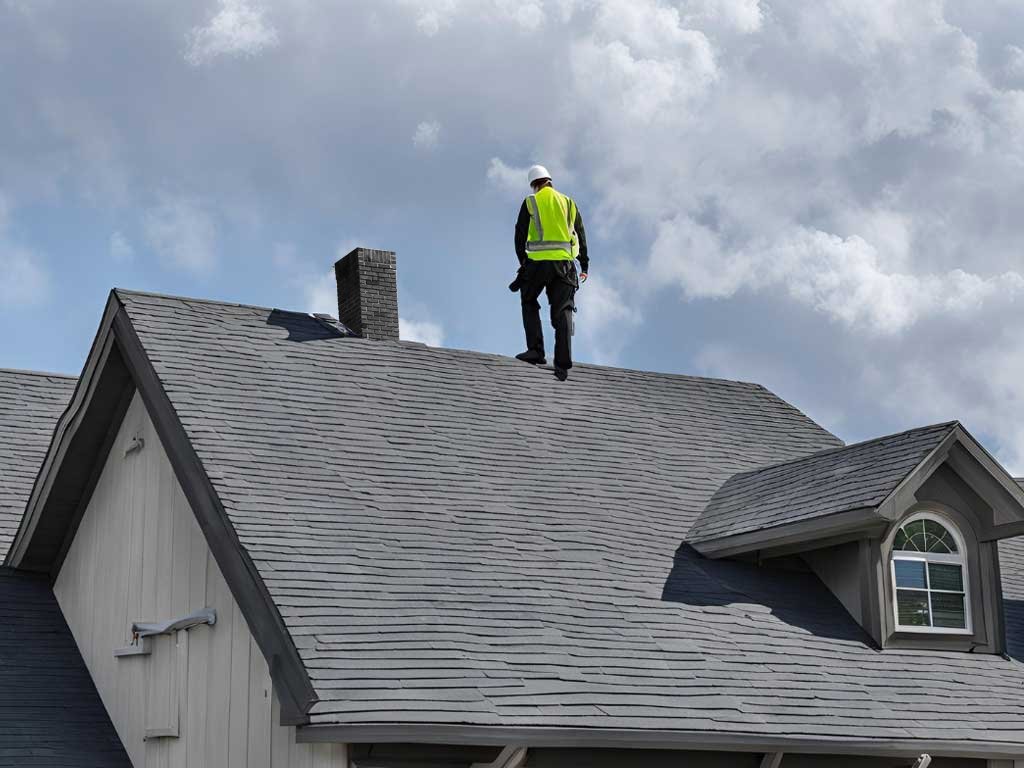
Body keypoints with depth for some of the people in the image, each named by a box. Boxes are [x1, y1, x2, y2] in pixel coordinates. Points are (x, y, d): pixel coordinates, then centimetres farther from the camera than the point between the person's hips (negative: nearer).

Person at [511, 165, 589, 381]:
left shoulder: (530, 203, 4)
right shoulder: (568, 203, 14)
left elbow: (520, 234, 4)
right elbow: (581, 235, 15)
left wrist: (522, 261, 17)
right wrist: (584, 264, 21)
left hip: (539, 262, -2)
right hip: (565, 262, 3)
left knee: (529, 303, 18)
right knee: (563, 311, 3)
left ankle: (536, 350, 3)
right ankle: (563, 363, -6)